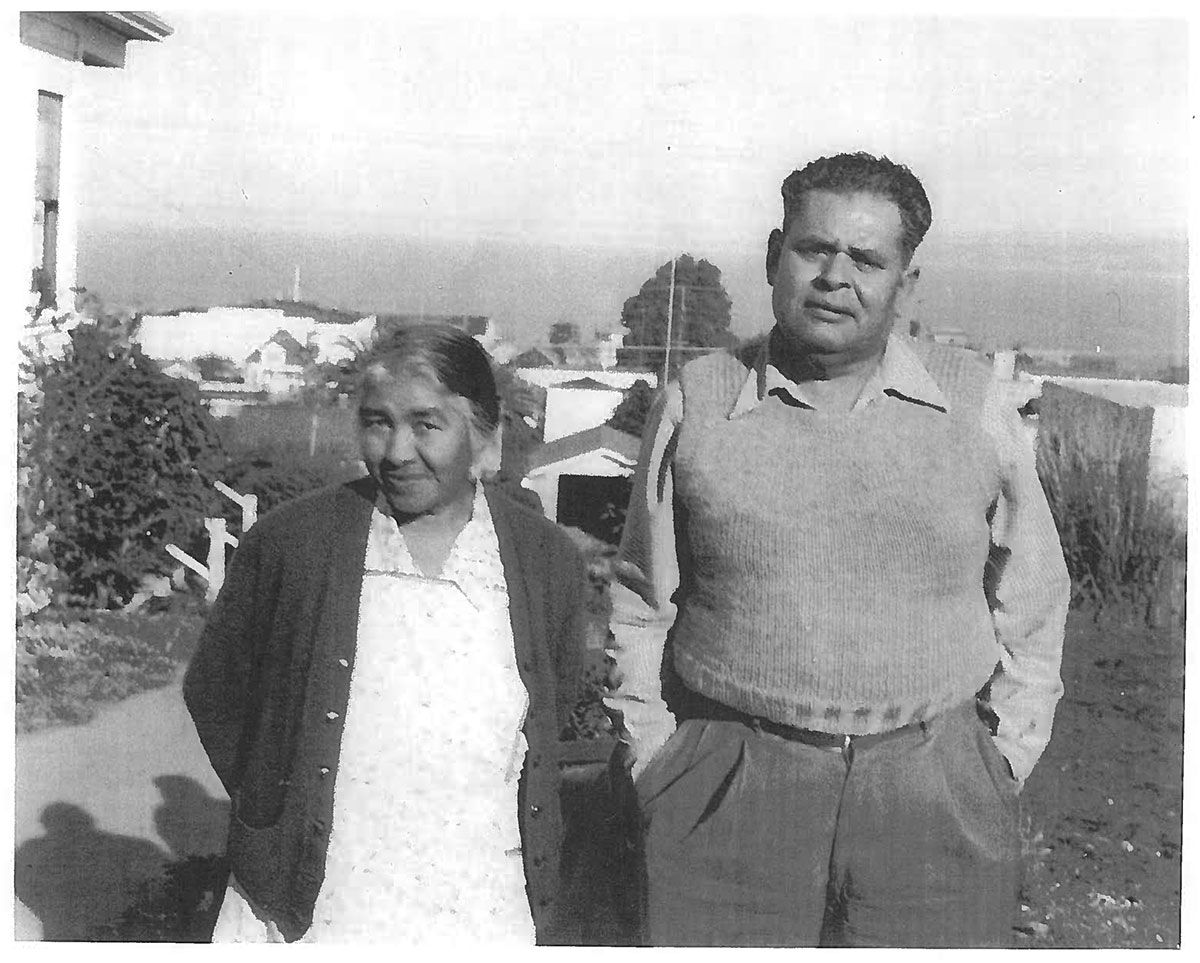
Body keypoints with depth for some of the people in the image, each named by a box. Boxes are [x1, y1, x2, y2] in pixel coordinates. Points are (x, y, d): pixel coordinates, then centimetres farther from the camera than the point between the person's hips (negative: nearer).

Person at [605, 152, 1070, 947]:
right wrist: (657, 764, 4)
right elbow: (643, 605, 9)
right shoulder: (696, 402, 3)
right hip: (729, 796, 0)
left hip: (935, 804, 1)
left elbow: (1031, 600, 10)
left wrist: (1003, 764, 5)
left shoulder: (974, 402, 3)